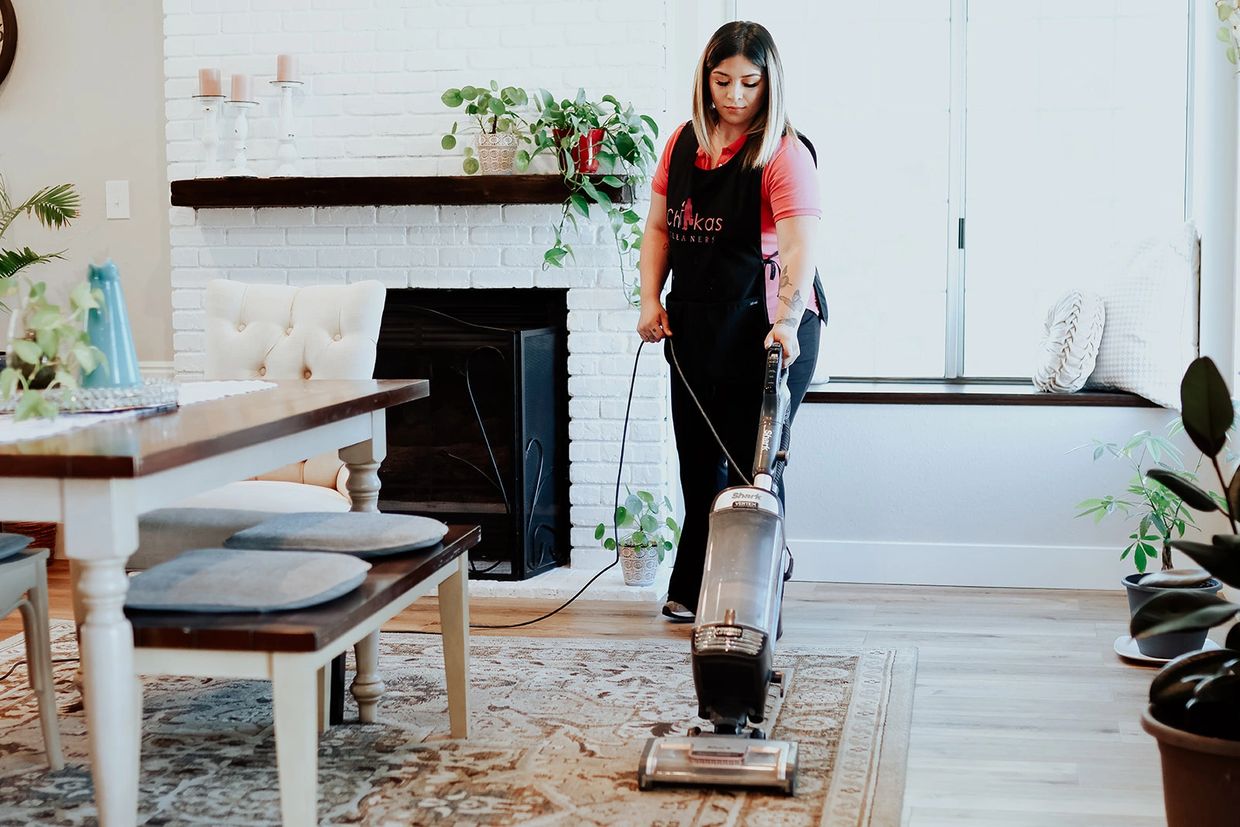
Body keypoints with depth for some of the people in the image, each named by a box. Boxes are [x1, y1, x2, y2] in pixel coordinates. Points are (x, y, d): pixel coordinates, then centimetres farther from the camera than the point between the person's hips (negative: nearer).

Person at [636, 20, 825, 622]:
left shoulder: (784, 155, -14)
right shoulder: (683, 144, 7)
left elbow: (799, 248, -25)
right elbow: (659, 228, 13)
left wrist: (787, 319, -39)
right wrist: (650, 299, 0)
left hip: (763, 329, -6)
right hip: (694, 324, 6)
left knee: (753, 461, -2)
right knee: (699, 460, 15)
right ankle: (693, 589, 29)